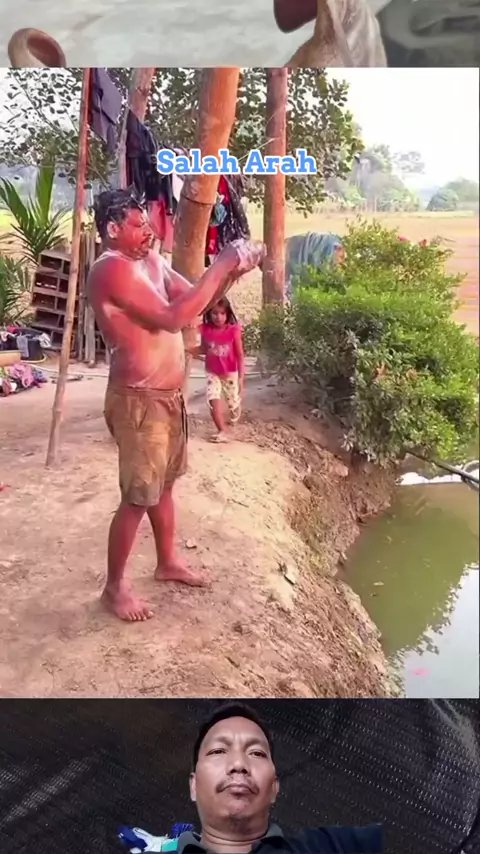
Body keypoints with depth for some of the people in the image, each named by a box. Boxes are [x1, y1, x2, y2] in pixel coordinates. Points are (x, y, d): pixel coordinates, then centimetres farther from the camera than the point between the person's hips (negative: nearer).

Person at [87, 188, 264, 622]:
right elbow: (174, 317, -29)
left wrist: (233, 268, -7)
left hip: (168, 395, 9)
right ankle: (115, 587, 18)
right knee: (138, 498, 1)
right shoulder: (111, 270, -20)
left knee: (164, 484, 21)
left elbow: (197, 298, 11)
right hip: (138, 401, -9)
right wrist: (221, 265, -22)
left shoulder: (151, 261, 9)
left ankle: (168, 562, 40)